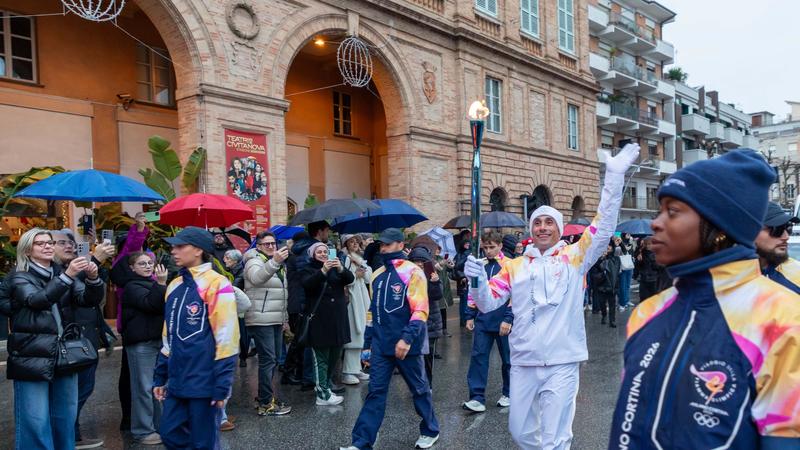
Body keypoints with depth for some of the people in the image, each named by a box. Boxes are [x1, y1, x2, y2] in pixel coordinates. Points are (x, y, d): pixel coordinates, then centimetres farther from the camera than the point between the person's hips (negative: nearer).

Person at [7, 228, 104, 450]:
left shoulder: (62, 274, 11)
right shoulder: (20, 278, -2)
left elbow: (89, 299, -2)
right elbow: (36, 300, -22)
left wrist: (93, 279, -22)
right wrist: (67, 276, -34)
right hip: (33, 358, -4)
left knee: (65, 418, 13)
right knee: (35, 422, -1)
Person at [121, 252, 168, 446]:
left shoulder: (153, 284, 16)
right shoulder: (132, 287, -6)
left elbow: (166, 306, 16)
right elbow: (149, 303, -22)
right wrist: (161, 284, -26)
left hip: (158, 339, 7)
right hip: (141, 342, -7)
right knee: (144, 387, -3)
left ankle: (156, 425, 25)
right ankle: (143, 431, 5)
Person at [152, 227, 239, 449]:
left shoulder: (216, 284, -13)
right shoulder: (174, 286, 11)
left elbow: (226, 337, -16)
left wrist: (222, 384, -17)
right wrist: (160, 376, 17)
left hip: (205, 382, -7)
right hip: (177, 381, 7)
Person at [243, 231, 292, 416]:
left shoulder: (278, 264, 19)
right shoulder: (254, 261, -7)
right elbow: (257, 277, -32)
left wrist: (285, 318, 22)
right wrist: (274, 262, -48)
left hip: (276, 320, 9)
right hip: (261, 320, -8)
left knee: (273, 360, 13)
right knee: (268, 360, -9)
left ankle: (265, 395, 25)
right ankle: (266, 404, -3)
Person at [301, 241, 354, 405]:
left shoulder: (335, 268, 14)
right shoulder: (309, 270, 5)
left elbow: (350, 279, -2)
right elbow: (307, 284, -16)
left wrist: (341, 269, -22)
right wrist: (323, 271, -30)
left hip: (337, 318, 5)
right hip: (319, 319, -5)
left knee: (335, 354, 12)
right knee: (321, 357, -3)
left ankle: (322, 385, 29)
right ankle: (323, 395, 1)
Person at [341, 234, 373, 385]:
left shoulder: (360, 259, 18)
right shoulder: (345, 258, -7)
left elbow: (368, 277, 9)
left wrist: (361, 265, -3)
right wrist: (356, 275, -8)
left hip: (361, 299, 8)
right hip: (351, 299, -8)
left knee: (359, 334, 10)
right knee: (353, 335, -9)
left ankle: (355, 368, 18)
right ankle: (347, 372, -4)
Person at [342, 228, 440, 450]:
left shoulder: (412, 272, -10)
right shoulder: (377, 274, 11)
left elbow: (420, 311, -16)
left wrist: (407, 339, -25)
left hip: (405, 345, -5)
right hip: (381, 344, 6)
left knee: (419, 389, 12)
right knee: (375, 392, 6)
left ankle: (430, 431, 32)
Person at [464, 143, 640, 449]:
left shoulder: (574, 257, 0)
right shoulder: (515, 267, 7)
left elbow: (603, 229, -12)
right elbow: (487, 304, 2)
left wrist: (614, 175, -19)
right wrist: (478, 280, -20)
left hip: (562, 362, -3)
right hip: (523, 362, 4)